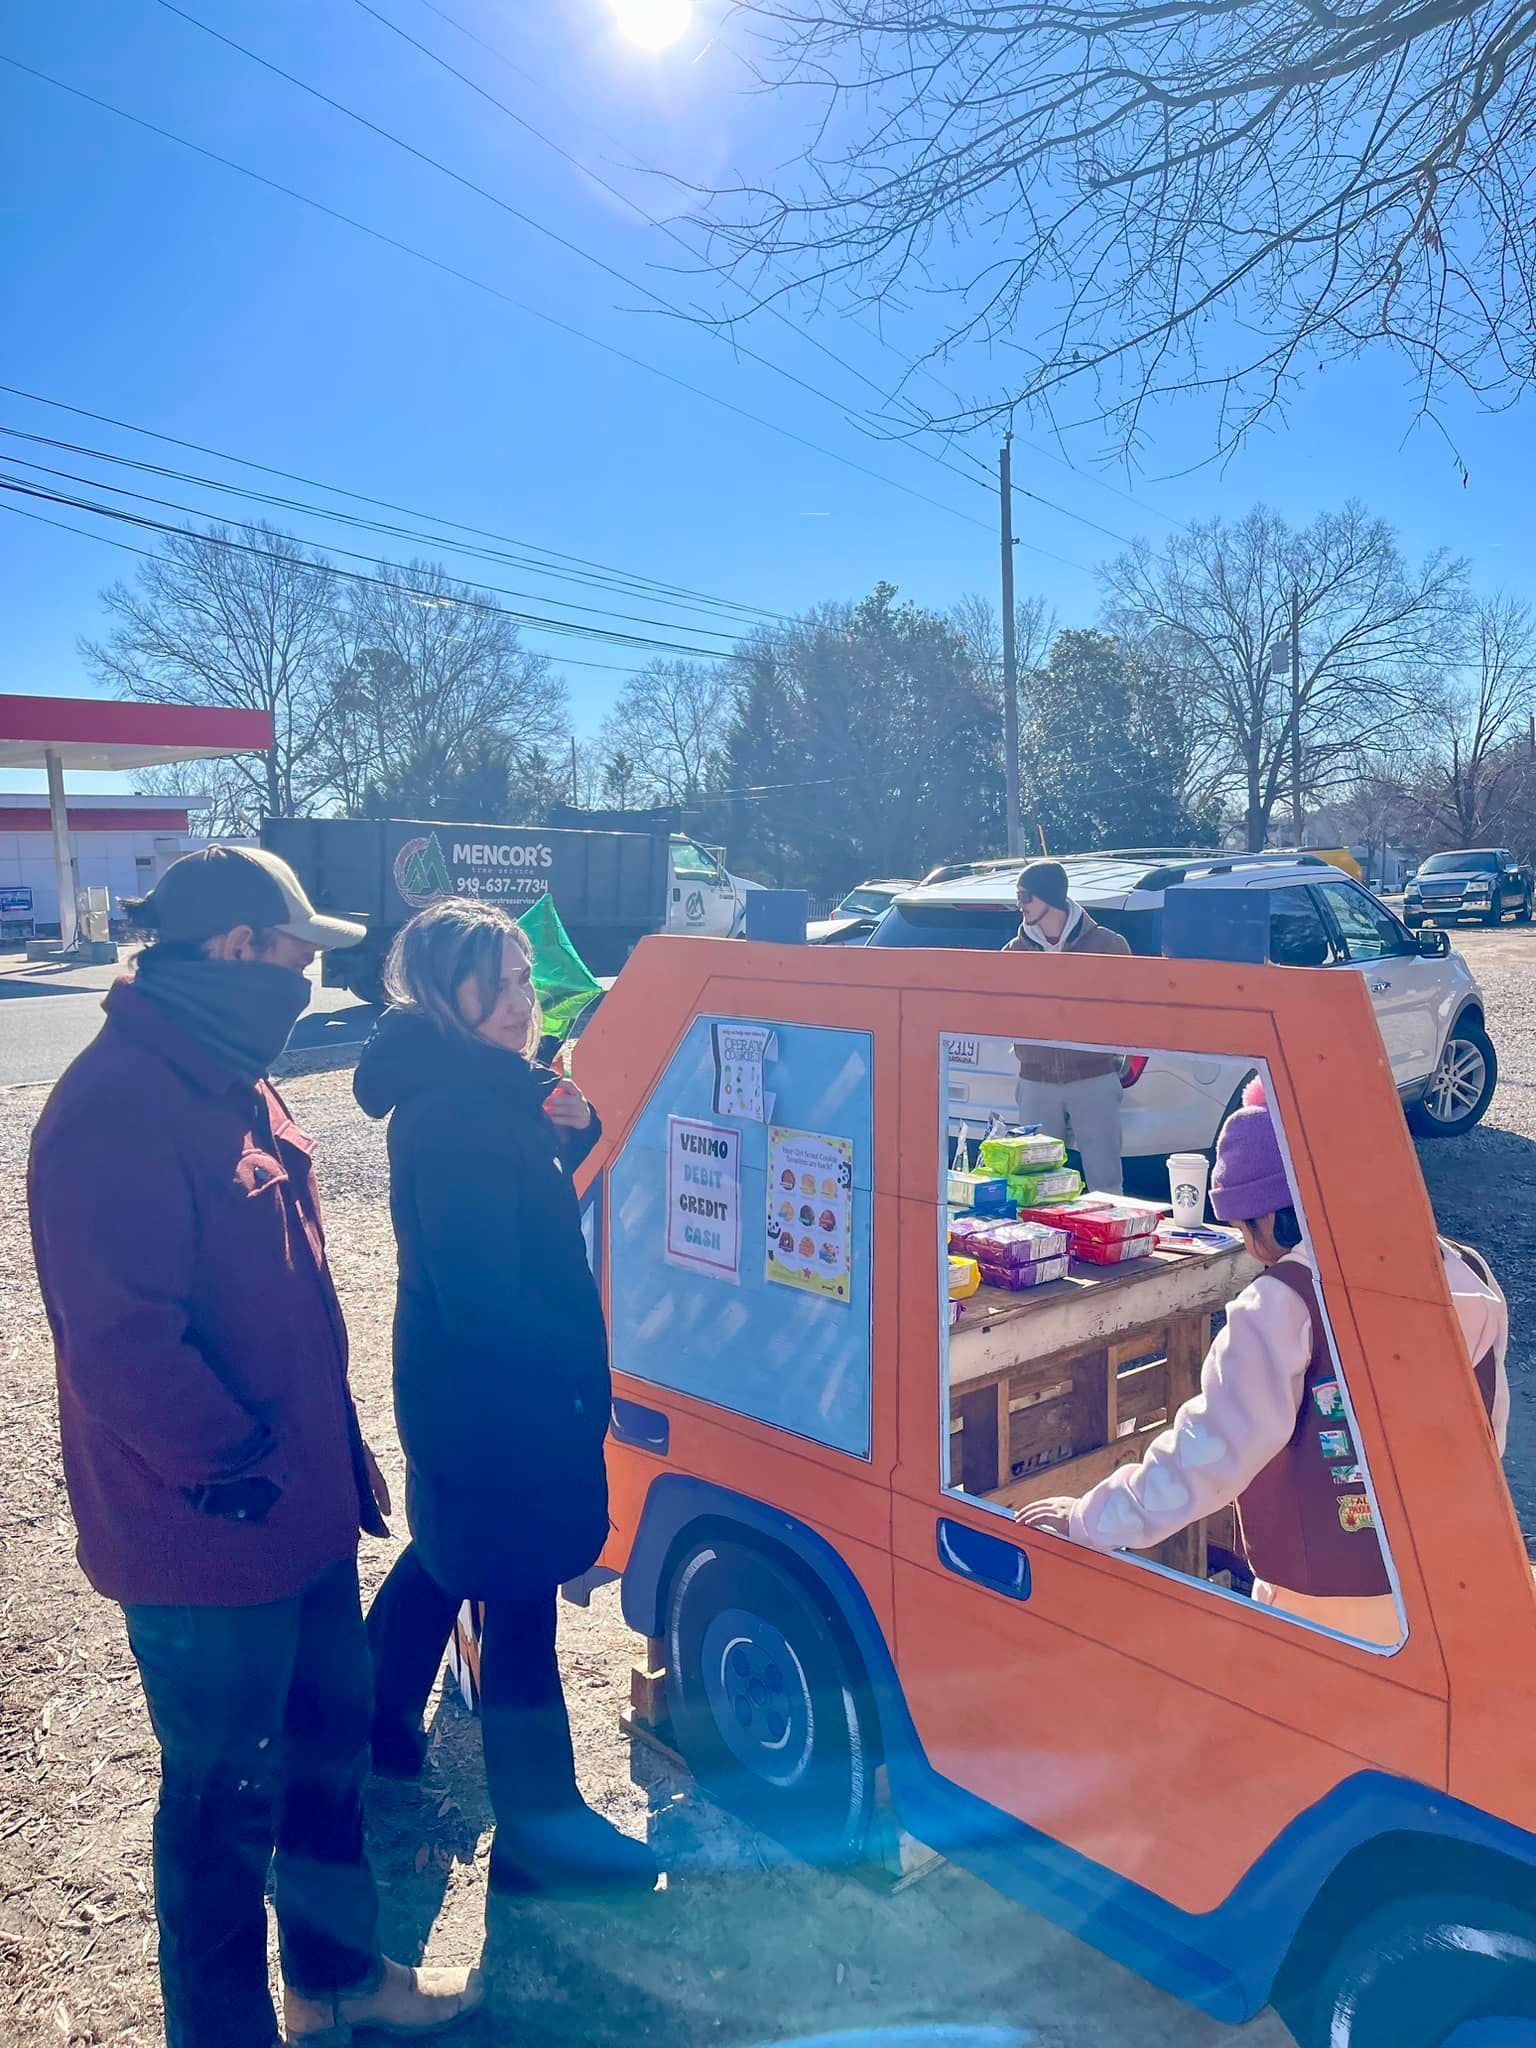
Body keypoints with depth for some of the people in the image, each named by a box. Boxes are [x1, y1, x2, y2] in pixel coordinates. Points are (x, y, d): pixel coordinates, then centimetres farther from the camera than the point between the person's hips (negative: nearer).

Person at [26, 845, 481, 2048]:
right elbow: (122, 1344, -28)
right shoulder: (116, 1112, -23)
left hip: (306, 1513, 9)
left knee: (328, 1745, 24)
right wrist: (245, 1473, -18)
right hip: (208, 1545, -9)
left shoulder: (233, 1084, 8)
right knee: (228, 1800, 11)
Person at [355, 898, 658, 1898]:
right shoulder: (450, 1117, -26)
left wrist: (574, 1130, -3)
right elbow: (481, 1298, -27)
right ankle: (540, 1826, 20)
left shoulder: (489, 1091, 4)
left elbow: (537, 1202, 15)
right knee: (520, 1598, 3)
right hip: (493, 1399, -10)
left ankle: (380, 1722, 48)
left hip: (460, 1392, 10)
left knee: (446, 1554, 27)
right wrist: (592, 1357, -18)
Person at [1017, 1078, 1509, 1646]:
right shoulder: (1466, 1276, -2)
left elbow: (1214, 1450, -21)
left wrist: (1090, 1520, -11)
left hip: (1327, 1606, -6)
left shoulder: (1284, 1306, -23)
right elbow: (1493, 1427, 10)